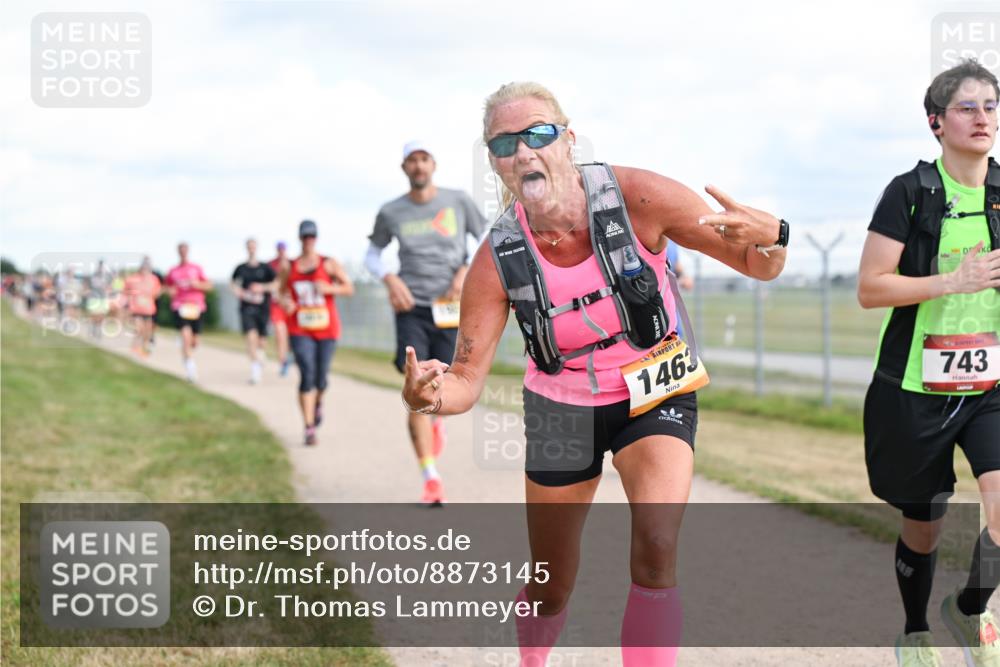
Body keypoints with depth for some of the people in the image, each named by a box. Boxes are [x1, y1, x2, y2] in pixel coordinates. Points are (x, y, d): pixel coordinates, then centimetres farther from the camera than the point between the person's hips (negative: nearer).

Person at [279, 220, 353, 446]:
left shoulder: (329, 264, 0)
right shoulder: (289, 268, 6)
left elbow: (349, 288, -2)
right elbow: (283, 293, 18)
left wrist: (329, 288, -19)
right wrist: (285, 303, -5)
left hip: (326, 328, 0)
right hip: (300, 330, 0)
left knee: (321, 378, 5)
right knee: (307, 375, -14)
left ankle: (318, 402, 43)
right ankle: (309, 429, -12)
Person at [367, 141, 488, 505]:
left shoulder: (459, 202, 2)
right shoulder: (391, 212, 3)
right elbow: (372, 253, 17)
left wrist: (467, 271, -9)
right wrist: (389, 279, -3)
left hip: (450, 309, 1)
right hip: (411, 310, 0)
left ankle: (435, 421, 43)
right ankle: (431, 479, -7)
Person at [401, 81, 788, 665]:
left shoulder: (636, 198, -25)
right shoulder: (498, 260, -20)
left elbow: (760, 267, -17)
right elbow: (466, 381, -14)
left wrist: (771, 238, -42)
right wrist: (428, 395, -39)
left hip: (655, 395, -1)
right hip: (562, 408, 1)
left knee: (656, 550, -27)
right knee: (550, 591, 11)